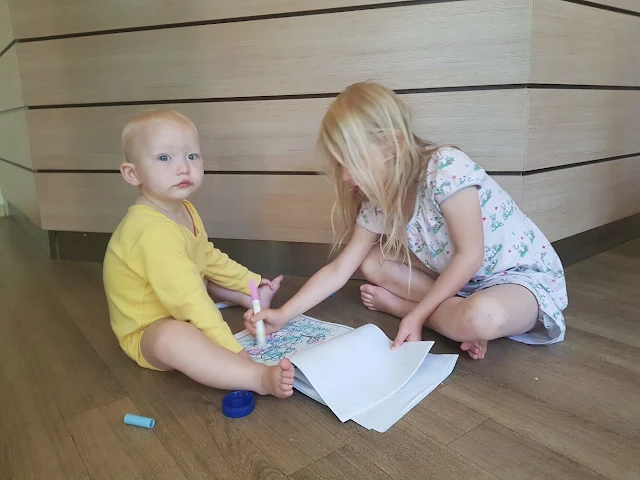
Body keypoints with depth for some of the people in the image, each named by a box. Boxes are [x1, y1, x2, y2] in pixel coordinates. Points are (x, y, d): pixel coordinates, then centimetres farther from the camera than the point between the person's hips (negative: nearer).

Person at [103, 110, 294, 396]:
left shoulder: (183, 211, 0)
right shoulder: (154, 232, -33)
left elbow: (208, 257, 14)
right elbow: (189, 301, -37)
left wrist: (250, 282, 15)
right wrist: (233, 351, -36)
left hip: (177, 314, 11)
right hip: (148, 334, -10)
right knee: (173, 336, -41)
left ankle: (253, 298, 10)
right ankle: (260, 378, -42)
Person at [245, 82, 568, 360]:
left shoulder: (447, 168, -27)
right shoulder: (379, 202, -6)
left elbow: (470, 255, -25)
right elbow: (340, 269, -5)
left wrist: (417, 314, -23)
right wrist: (282, 315, -12)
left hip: (527, 275, -6)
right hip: (459, 279, 7)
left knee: (481, 317, -39)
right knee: (372, 262, -6)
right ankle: (456, 313, -10)